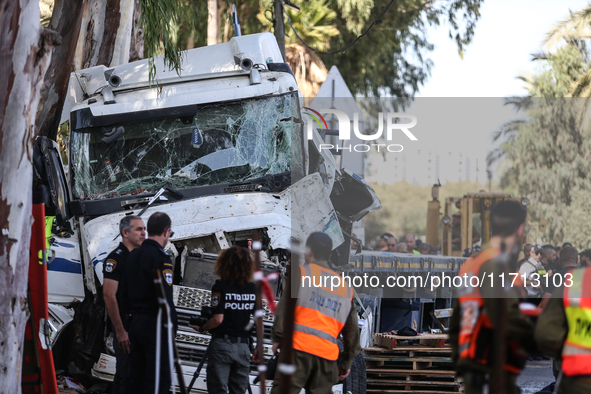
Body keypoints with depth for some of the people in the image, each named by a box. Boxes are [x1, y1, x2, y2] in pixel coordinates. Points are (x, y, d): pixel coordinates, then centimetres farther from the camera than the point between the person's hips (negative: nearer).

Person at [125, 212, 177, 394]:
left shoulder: (133, 255, 13)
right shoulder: (160, 258, -14)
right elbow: (164, 297, -20)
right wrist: (171, 326, -16)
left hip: (135, 322, 8)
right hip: (154, 324, -8)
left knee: (137, 378, 12)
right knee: (159, 379, -6)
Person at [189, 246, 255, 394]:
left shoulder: (220, 287, -9)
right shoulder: (253, 289, 4)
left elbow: (218, 319, -15)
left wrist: (201, 328, 2)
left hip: (222, 344, -4)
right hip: (243, 347, 4)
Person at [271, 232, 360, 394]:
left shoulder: (302, 272, 7)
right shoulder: (345, 286, 22)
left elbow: (285, 307, -5)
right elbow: (352, 329, 21)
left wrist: (277, 337, 1)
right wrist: (347, 361, 25)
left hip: (299, 346, -5)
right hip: (328, 355, 5)